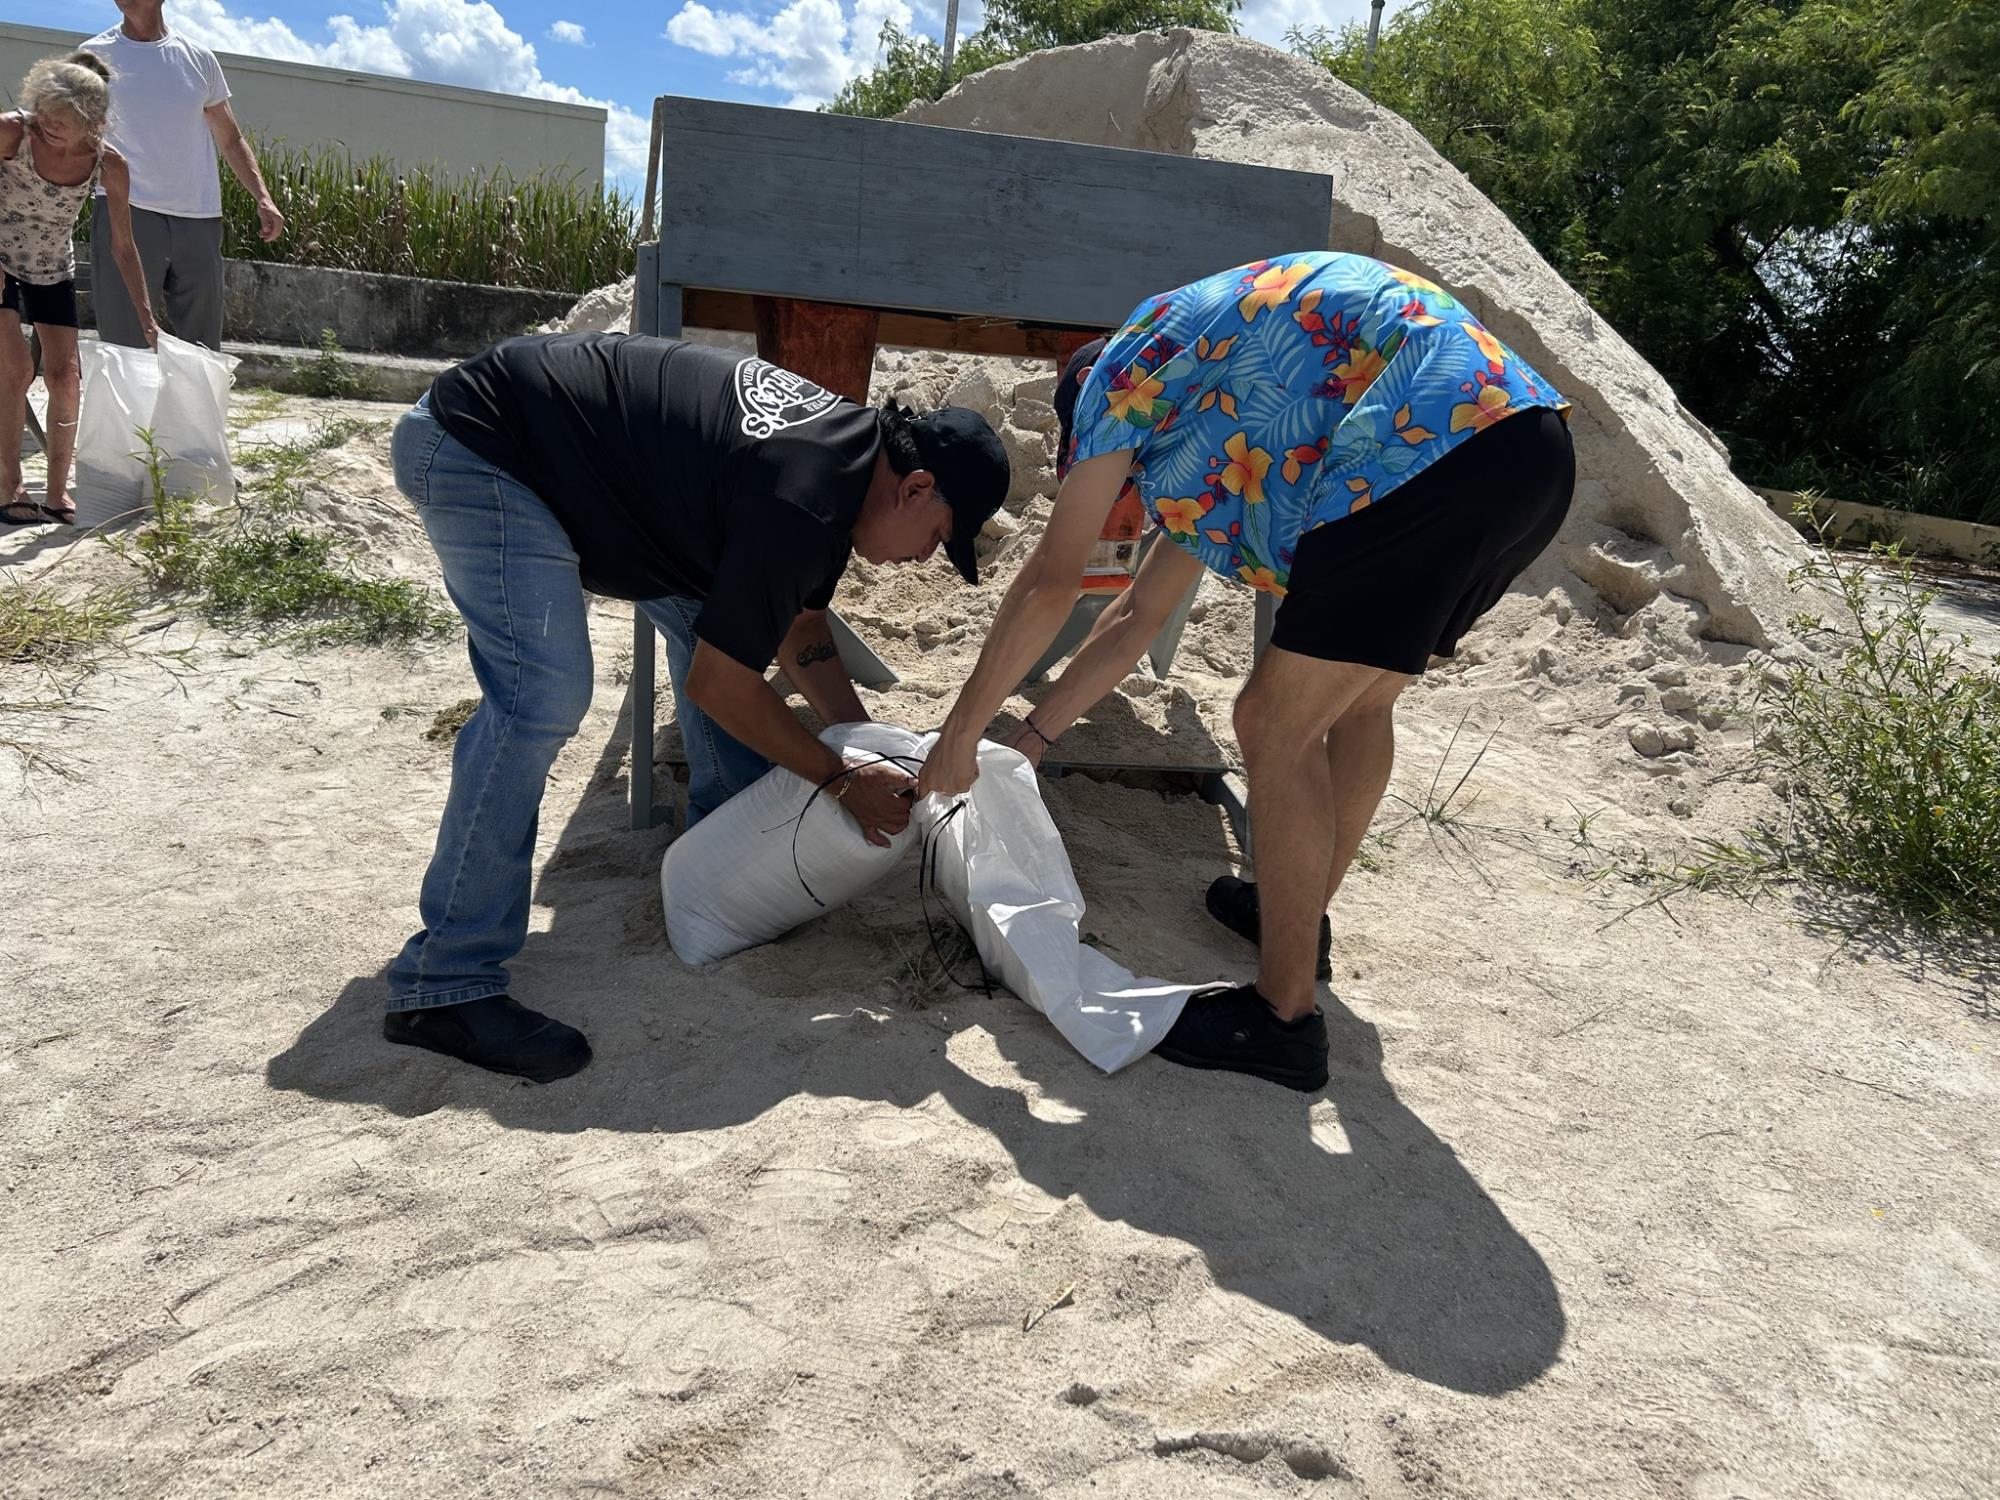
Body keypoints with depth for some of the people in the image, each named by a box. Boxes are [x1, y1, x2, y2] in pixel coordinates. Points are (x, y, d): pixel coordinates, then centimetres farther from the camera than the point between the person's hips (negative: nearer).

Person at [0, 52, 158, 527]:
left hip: (54, 272, 3)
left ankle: (57, 492, 10)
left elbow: (122, 247, -7)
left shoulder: (108, 165, -17)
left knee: (64, 377, -2)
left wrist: (145, 316, -9)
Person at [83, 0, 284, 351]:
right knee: (125, 348, -7)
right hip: (127, 214, -2)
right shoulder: (95, 55, 7)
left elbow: (231, 140, 18)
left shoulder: (198, 58, 13)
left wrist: (263, 197, 3)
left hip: (199, 219, 2)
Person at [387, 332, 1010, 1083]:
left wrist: (875, 754, 6)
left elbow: (797, 625, 12)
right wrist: (843, 780, -9)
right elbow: (719, 685, -19)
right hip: (473, 449, -10)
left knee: (715, 613, 12)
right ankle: (444, 984, -16)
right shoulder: (800, 506, -28)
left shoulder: (851, 442, 2)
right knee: (543, 697, -23)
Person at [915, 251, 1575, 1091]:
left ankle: (1284, 1017, 7)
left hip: (1436, 453, -10)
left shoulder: (1126, 364, 10)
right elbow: (1139, 616, 37)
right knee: (1355, 700, 24)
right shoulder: (1206, 449, 34)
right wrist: (1029, 739, 39)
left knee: (1278, 726, -2)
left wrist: (960, 734, 13)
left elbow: (1050, 585, 4)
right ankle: (1302, 915, 42)